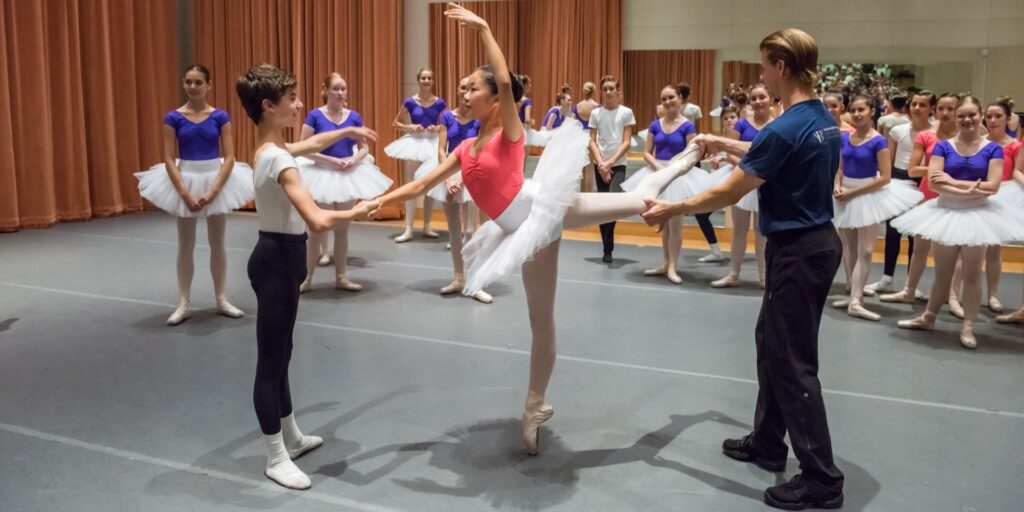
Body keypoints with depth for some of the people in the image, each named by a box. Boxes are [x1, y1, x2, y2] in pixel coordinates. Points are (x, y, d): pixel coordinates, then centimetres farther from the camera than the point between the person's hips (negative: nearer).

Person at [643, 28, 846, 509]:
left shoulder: (786, 128, -23)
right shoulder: (822, 120, 6)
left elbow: (728, 194, -18)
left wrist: (670, 209, -7)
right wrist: (726, 144, 31)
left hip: (797, 253, -10)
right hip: (816, 244, 10)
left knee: (793, 362, -1)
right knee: (772, 343, 20)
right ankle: (767, 443, 33)